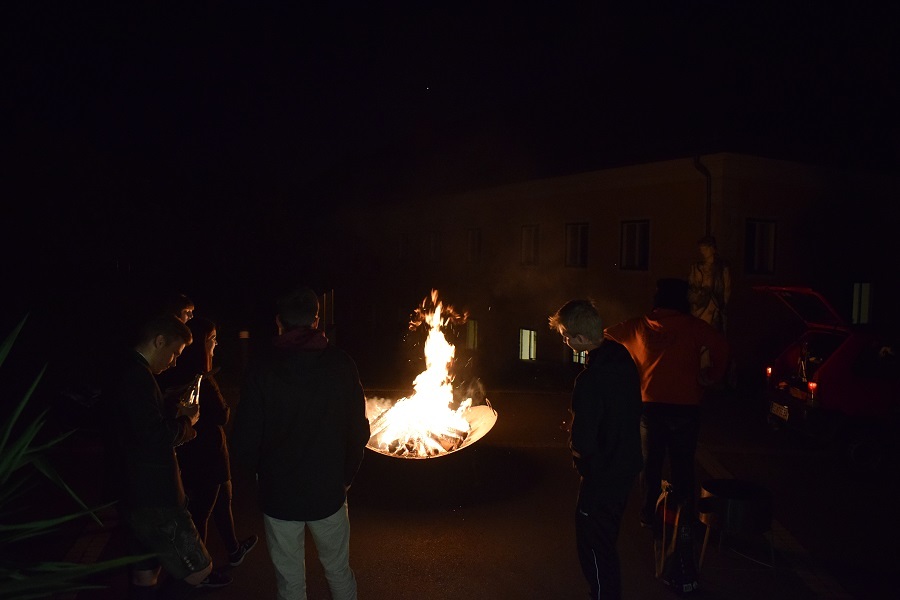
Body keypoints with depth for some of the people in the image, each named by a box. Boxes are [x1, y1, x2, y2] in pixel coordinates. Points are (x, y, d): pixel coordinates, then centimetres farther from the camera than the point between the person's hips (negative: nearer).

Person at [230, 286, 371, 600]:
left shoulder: (261, 370, -13)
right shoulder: (342, 365, -9)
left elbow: (244, 443, -11)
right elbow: (359, 430, -5)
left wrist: (260, 472, 10)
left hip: (279, 493, -1)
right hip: (328, 491, 1)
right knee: (338, 570, 20)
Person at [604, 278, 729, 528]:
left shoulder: (639, 325, 3)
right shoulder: (693, 326, -3)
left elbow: (607, 335, 12)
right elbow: (720, 346, -13)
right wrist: (713, 376, 1)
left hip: (650, 405, 2)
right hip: (686, 407, -1)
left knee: (650, 463, 14)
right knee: (683, 465, 11)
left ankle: (648, 516, 22)